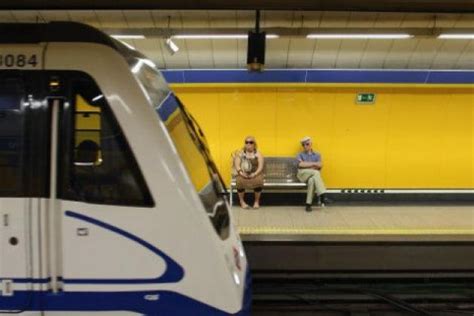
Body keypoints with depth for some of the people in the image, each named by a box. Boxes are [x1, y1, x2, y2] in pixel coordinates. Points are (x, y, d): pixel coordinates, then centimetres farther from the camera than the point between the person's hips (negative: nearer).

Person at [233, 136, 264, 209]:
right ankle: (242, 201, -12)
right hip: (243, 175, 1)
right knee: (240, 181, -33)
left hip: (255, 174, -1)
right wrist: (241, 172, -21)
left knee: (258, 180, -34)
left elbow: (261, 166, -6)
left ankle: (257, 201, -14)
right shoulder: (240, 153, 8)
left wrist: (255, 174, -23)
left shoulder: (258, 154, 5)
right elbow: (237, 165, -2)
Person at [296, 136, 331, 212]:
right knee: (316, 172, -35)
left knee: (312, 180, -39)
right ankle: (322, 196, -43)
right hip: (302, 174, -1)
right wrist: (313, 164, -7)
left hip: (313, 175, 2)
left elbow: (320, 165, 0)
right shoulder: (300, 155, 16)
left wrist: (306, 165, -7)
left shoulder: (317, 155, 19)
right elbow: (301, 164, -6)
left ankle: (308, 204, -38)